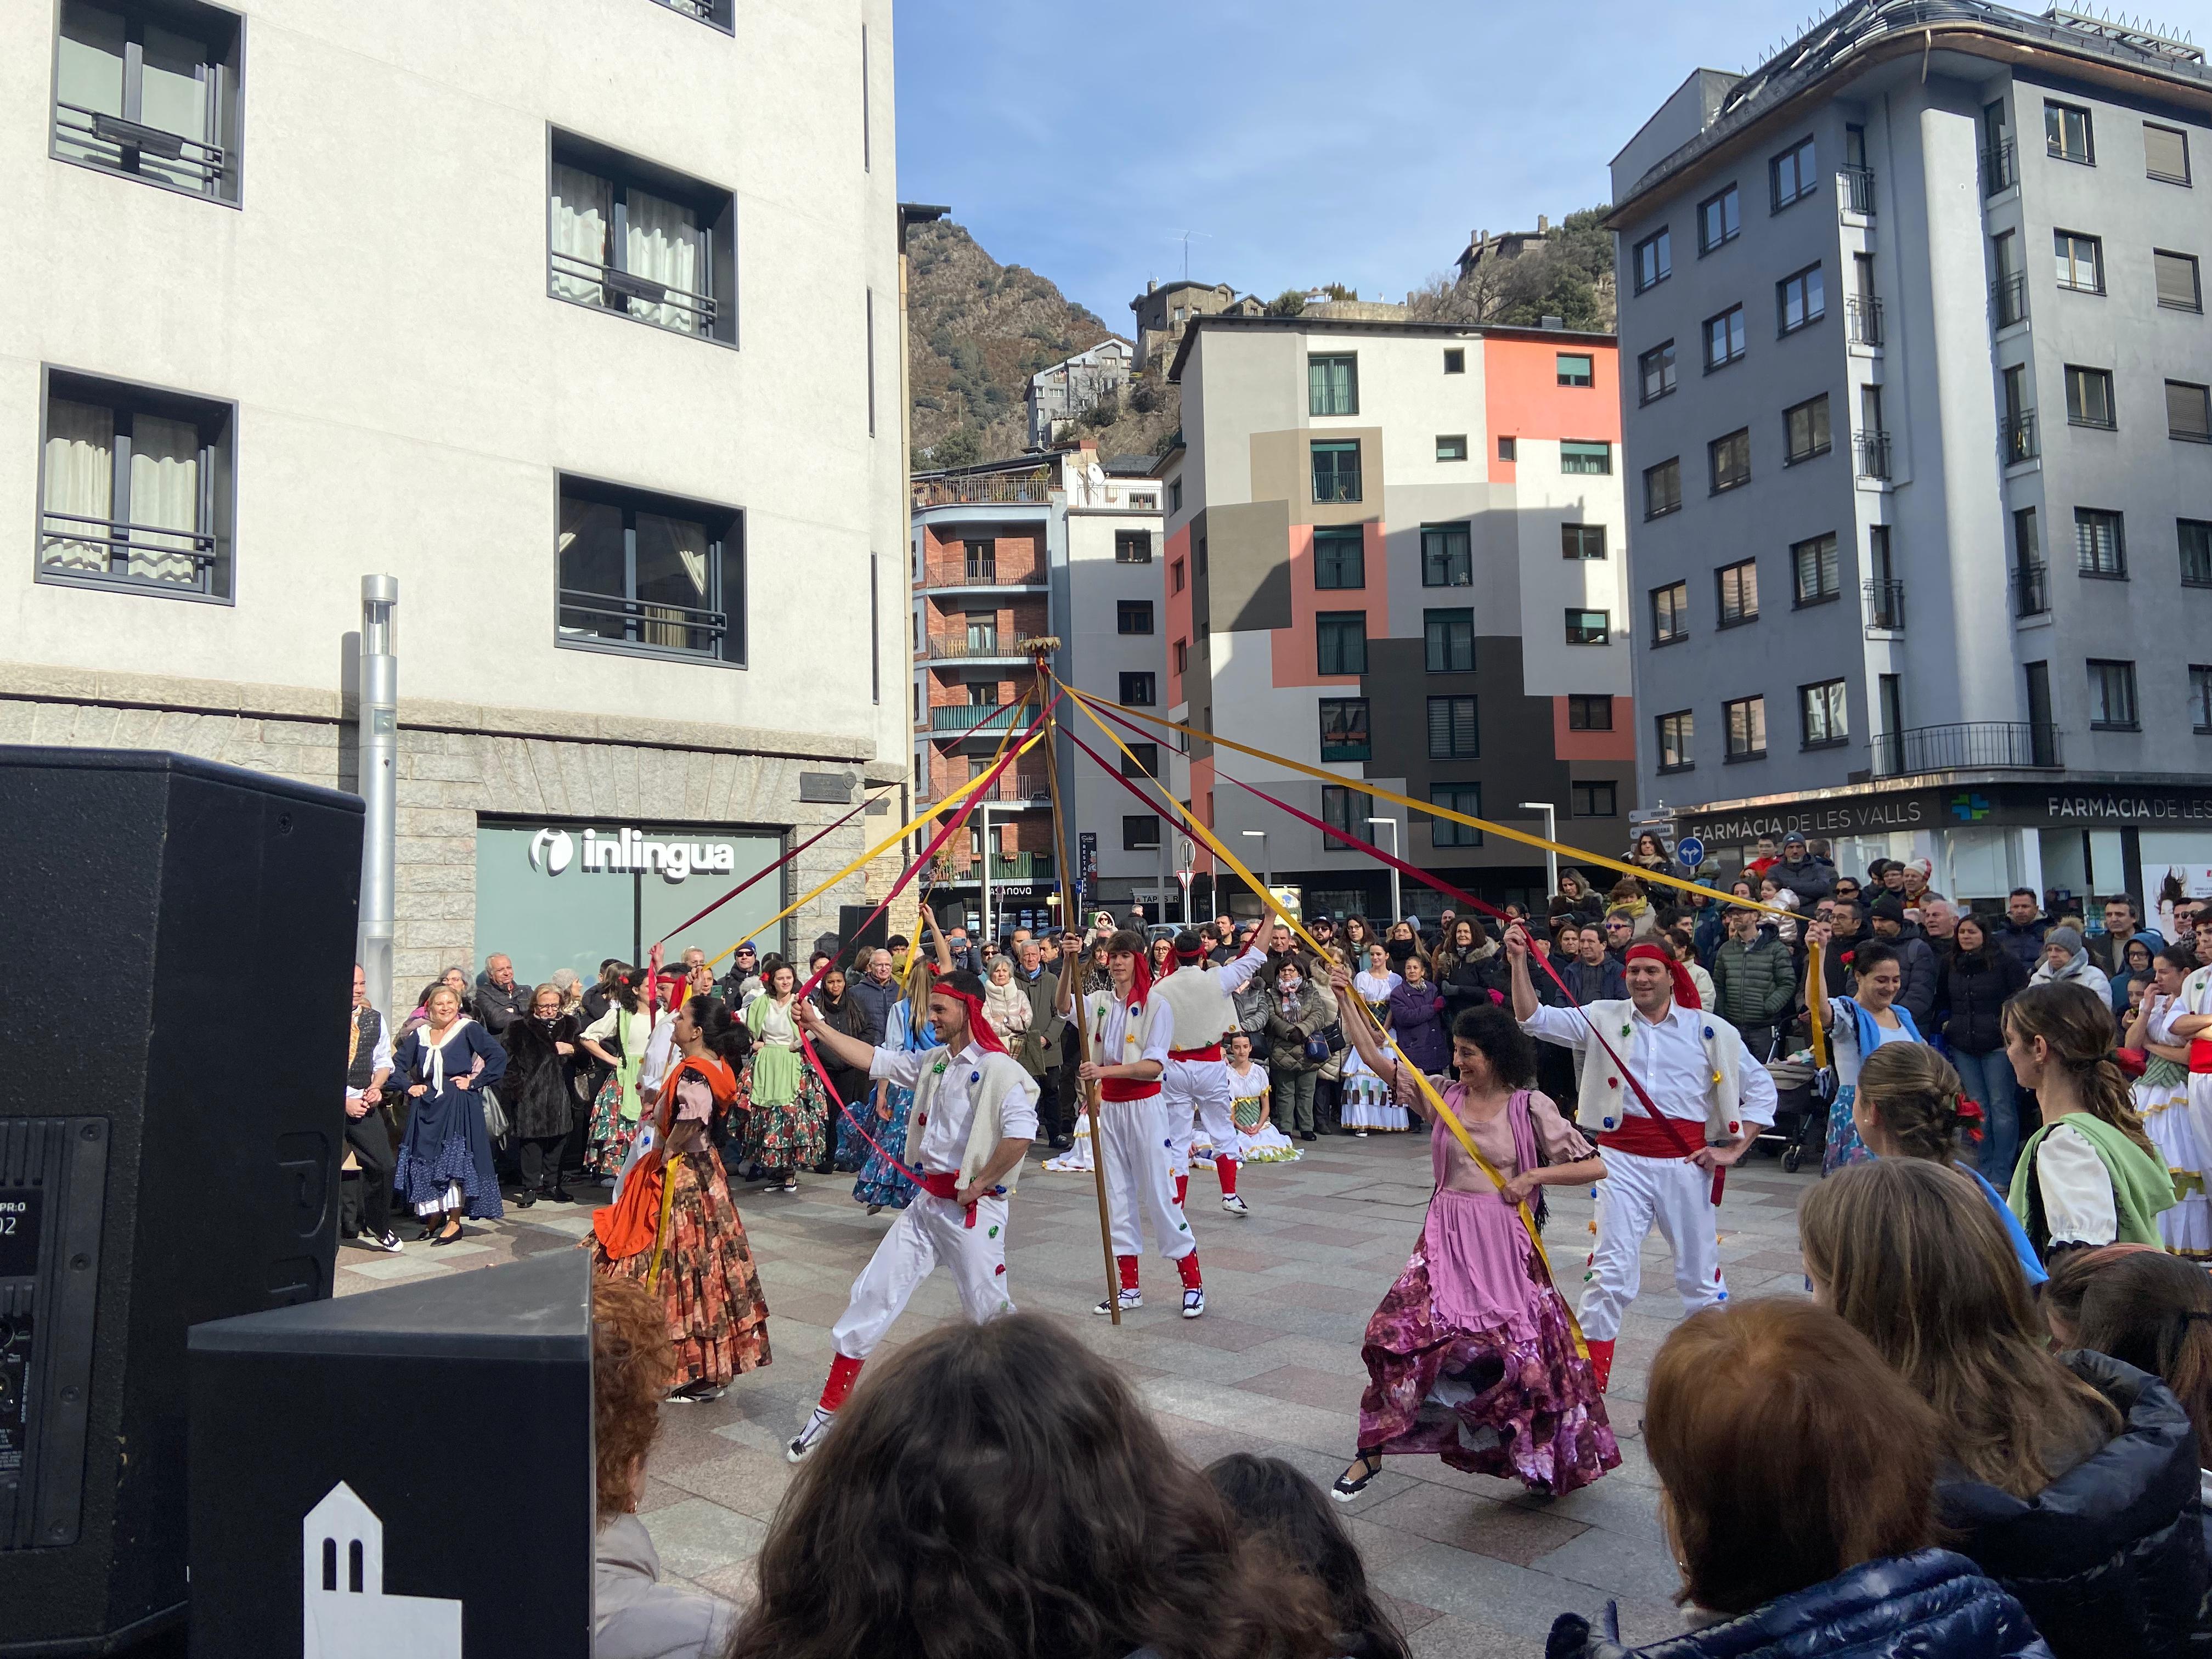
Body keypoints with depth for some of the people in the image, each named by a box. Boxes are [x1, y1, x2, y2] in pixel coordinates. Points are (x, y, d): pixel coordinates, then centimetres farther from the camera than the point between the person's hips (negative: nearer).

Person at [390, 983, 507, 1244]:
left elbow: (498, 1056, -10)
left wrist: (474, 1082, -10)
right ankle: (434, 1219, 19)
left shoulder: (468, 1029, -3)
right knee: (425, 1161, 6)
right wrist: (409, 1087, 2)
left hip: (458, 1106, -5)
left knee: (456, 1161, -6)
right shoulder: (419, 1034, 11)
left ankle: (454, 1223, -2)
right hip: (426, 1106, 5)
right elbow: (397, 1064, 17)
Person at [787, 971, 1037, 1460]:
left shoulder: (998, 1069, -17)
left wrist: (980, 1184, -17)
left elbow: (1020, 1134, -27)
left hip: (974, 1209, -7)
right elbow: (873, 1059, 11)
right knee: (872, 1296, 6)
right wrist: (818, 1027, 6)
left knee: (989, 1310, 5)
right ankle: (829, 1415, 14)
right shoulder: (932, 1061, 8)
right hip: (927, 1203, 7)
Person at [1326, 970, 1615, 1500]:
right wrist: (1347, 1002, -2)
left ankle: (1549, 1461, 28)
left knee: (1527, 1352, 2)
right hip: (1446, 1240, 3)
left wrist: (1532, 1177, -13)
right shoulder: (1443, 1095, 5)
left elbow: (1594, 1165, -5)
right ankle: (1373, 1452, 5)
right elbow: (1377, 1060, 3)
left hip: (1504, 1246, -3)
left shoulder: (1531, 1108, -6)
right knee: (1399, 1333, -9)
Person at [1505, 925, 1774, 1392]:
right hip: (1623, 1157, 0)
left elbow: (1761, 1088, 9)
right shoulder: (1604, 1019, 3)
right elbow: (1534, 1020, -4)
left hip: (1686, 1161, 0)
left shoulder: (1710, 1030, 2)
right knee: (1611, 1270, -1)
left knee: (1701, 1273, 12)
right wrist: (1520, 961, -14)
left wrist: (1734, 1150, 1)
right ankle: (1588, 1381, 7)